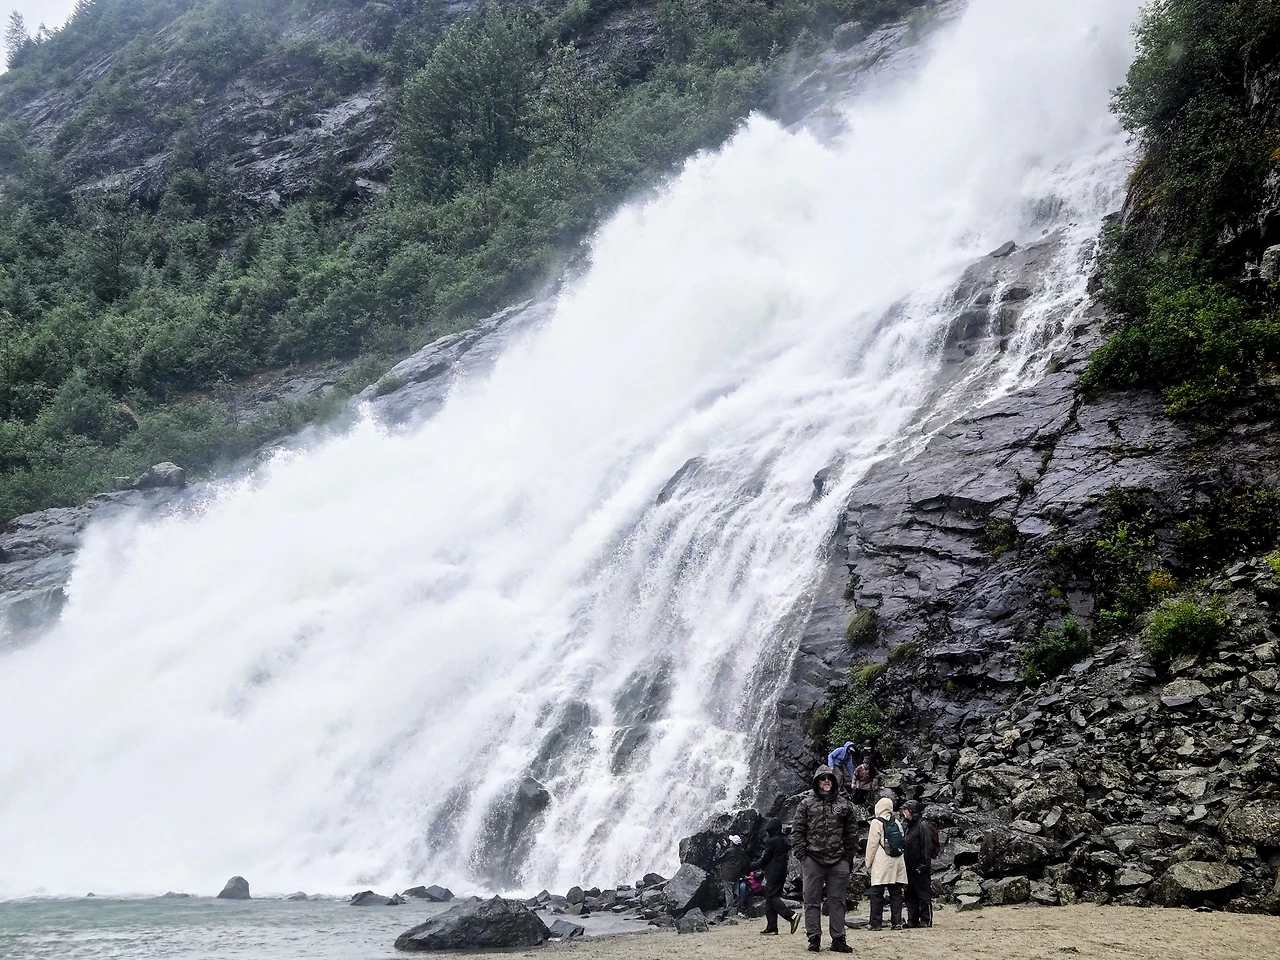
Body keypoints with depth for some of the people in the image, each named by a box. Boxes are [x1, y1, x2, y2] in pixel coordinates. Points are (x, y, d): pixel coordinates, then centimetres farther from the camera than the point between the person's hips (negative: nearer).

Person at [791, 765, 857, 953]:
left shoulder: (844, 804, 9)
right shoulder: (806, 803, 4)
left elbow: (852, 832, 11)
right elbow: (797, 830, 1)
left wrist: (848, 855, 6)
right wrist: (801, 854, -6)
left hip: (839, 861, 1)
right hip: (812, 860, -1)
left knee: (837, 902, 5)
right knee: (812, 901, 2)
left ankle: (838, 939, 11)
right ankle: (814, 939, 7)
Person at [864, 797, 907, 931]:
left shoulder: (876, 823, -6)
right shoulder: (896, 823, 11)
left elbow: (872, 845, -6)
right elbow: (902, 843, 15)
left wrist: (868, 864, 1)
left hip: (881, 864, -6)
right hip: (897, 863, 6)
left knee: (877, 894, -2)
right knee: (896, 893, 8)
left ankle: (876, 923, -4)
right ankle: (897, 922, 5)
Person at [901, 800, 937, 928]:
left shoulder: (922, 825, -10)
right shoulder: (909, 826, 17)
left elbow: (927, 846, -16)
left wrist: (924, 864, -20)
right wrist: (905, 863, 18)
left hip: (920, 867, -9)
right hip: (910, 867, 9)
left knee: (924, 894, -3)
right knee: (910, 894, 10)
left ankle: (926, 920, 0)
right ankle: (912, 920, 16)